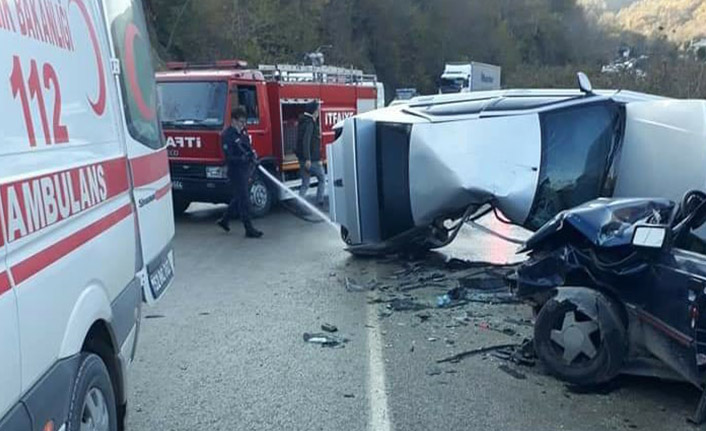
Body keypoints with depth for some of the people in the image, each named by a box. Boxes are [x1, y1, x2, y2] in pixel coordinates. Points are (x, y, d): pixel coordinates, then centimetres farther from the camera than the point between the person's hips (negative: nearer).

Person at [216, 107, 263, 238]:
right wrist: (243, 158, -32)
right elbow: (229, 157, -19)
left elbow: (248, 148, 21)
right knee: (244, 200, -5)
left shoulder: (243, 132, 10)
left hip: (245, 170, 9)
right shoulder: (227, 135, -14)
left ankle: (224, 220, 36)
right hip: (236, 172, -9)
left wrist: (253, 154, -1)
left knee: (239, 198, 20)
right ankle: (249, 229, 1)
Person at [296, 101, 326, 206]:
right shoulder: (309, 123, -14)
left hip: (303, 159, 8)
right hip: (311, 159, -8)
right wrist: (308, 159, -28)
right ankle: (319, 201, 10)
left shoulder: (304, 122, 16)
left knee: (305, 184, 7)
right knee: (322, 179, 10)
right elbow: (306, 141, -24)